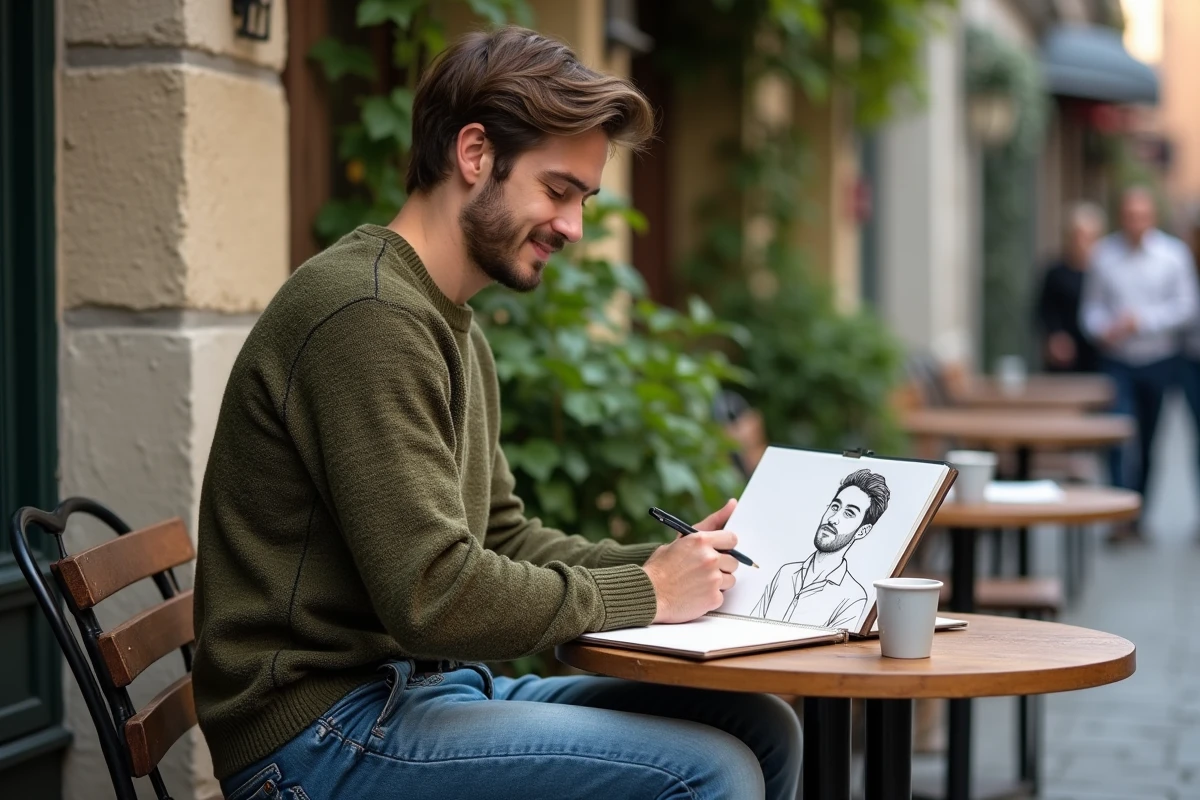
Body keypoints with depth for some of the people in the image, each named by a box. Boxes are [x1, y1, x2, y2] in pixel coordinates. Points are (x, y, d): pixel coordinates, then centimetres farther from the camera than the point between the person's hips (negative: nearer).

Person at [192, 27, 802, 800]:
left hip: (437, 686, 10)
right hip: (323, 736, -10)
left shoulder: (456, 329, 17)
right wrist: (645, 593, -12)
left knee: (762, 728, 3)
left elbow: (504, 539, 18)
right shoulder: (369, 314, -18)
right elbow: (433, 596, -23)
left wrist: (668, 560, 3)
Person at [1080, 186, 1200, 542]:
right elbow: (1092, 305, 7)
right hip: (1117, 362, -1)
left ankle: (1137, 517, 20)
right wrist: (1101, 329, -14)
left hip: (1159, 362, 1)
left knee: (1148, 443, 8)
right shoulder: (1103, 253, 2)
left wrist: (1142, 320, -16)